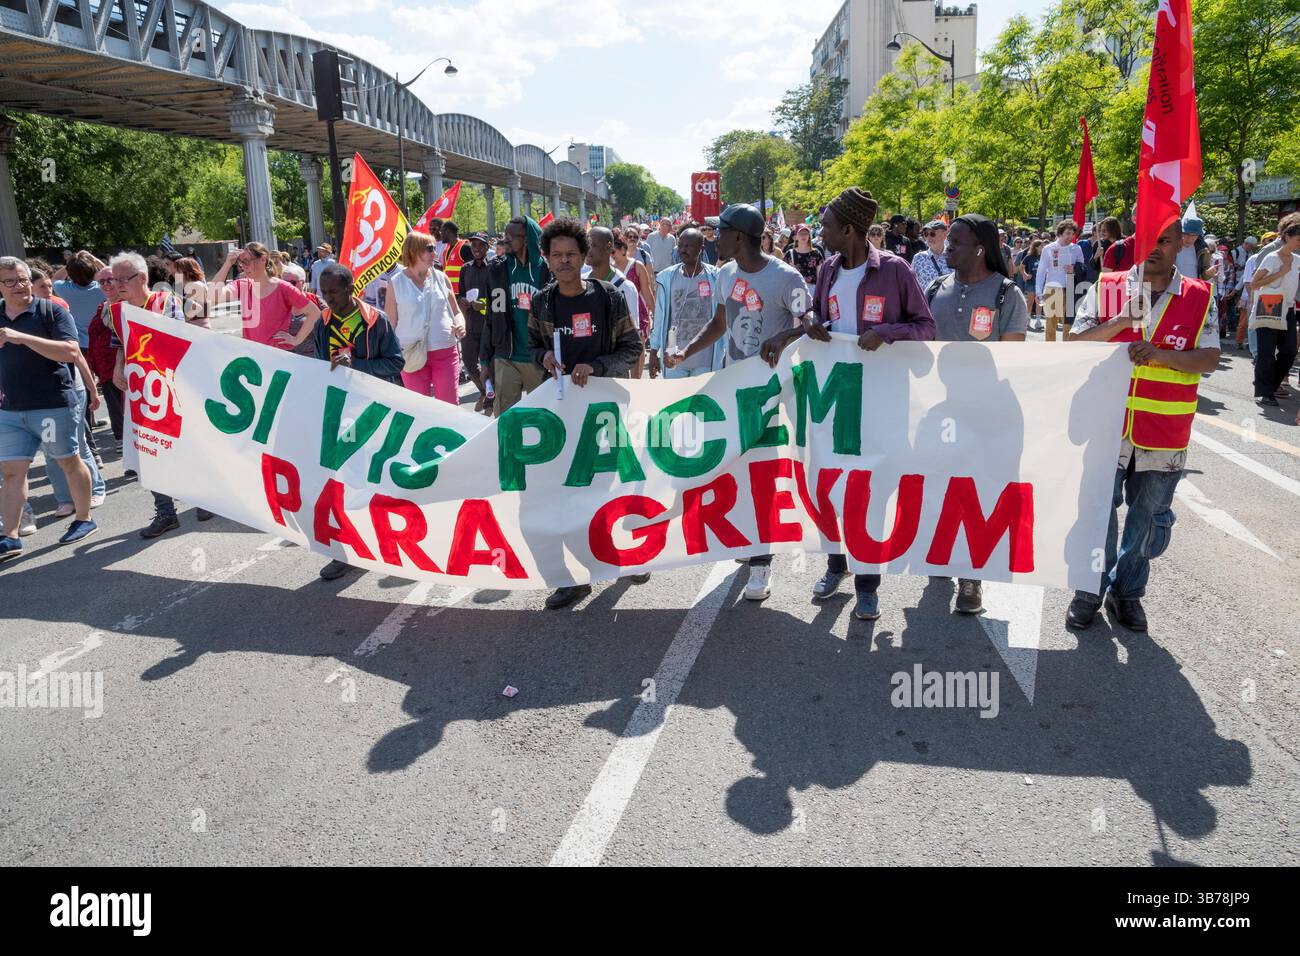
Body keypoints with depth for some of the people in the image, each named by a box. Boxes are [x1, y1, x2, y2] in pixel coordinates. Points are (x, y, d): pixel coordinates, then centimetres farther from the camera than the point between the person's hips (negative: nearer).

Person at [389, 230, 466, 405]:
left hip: (446, 351, 1)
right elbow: (391, 323, 4)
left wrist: (460, 325, -8)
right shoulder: (396, 283, 0)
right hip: (413, 356, -1)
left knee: (450, 404, 3)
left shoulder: (441, 277, 5)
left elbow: (455, 311, 14)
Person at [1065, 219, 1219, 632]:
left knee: (1149, 516, 11)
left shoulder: (1200, 297, 2)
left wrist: (1159, 353, -22)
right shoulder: (1106, 288, 1)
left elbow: (1209, 358, -5)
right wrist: (1122, 321, -19)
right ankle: (1090, 590, 22)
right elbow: (1074, 344, -4)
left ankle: (1127, 591, 28)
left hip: (1164, 432, 1)